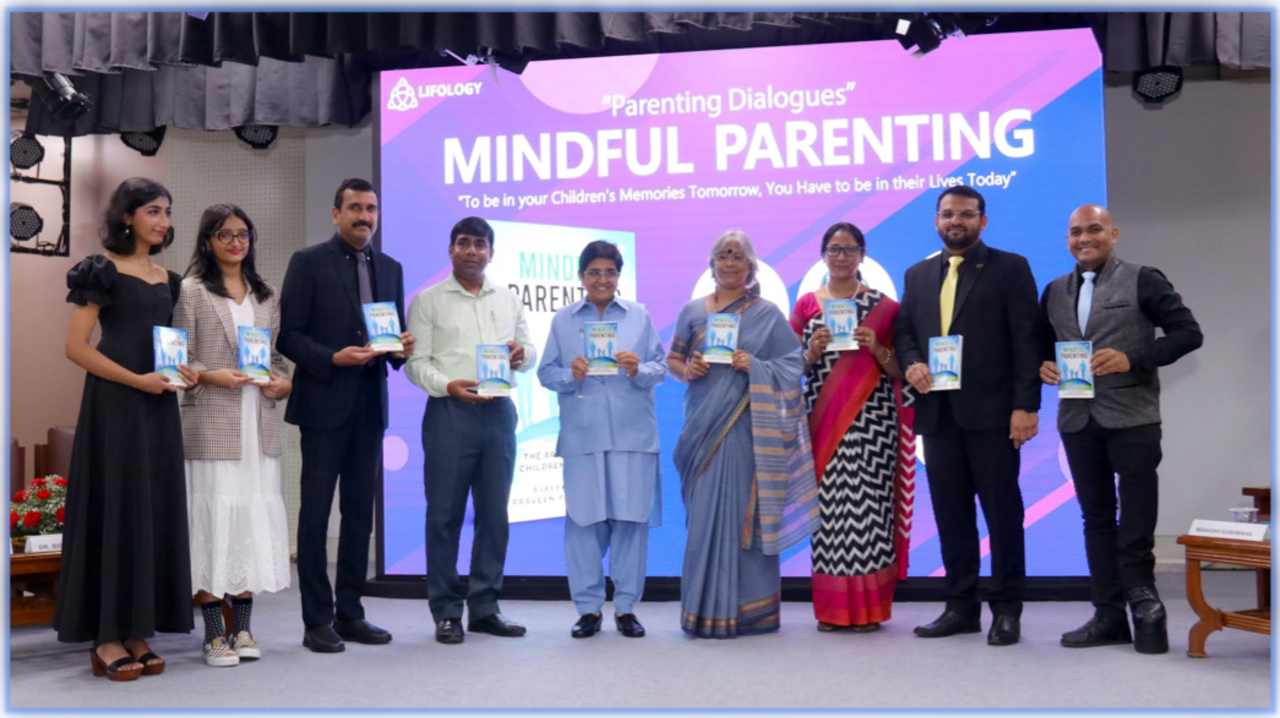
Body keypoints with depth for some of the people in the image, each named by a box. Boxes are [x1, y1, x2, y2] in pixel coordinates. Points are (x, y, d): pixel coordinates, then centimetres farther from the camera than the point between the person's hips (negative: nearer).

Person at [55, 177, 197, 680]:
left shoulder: (166, 279, 15)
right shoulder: (103, 270, -4)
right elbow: (76, 346, -10)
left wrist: (181, 372, 2)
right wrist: (138, 380, -16)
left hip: (158, 407, 7)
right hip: (115, 404, -6)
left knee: (155, 513, 6)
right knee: (116, 512, -3)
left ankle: (138, 631, 15)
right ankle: (107, 637, 5)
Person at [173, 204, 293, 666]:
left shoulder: (267, 296, 17)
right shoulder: (191, 291, 3)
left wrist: (284, 383, -1)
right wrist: (211, 376, -17)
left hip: (259, 423, 4)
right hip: (210, 422, -4)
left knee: (255, 515, 5)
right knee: (211, 515, -4)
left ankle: (243, 628, 15)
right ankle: (214, 634, 5)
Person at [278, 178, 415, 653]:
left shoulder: (390, 268, 14)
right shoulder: (308, 262, -1)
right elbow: (288, 336, -6)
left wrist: (401, 348, -4)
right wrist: (333, 358, -19)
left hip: (370, 404, 5)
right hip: (324, 404, -5)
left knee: (360, 512, 10)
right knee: (315, 513, 0)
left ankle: (350, 613, 19)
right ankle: (317, 621, 8)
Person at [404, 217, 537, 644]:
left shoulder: (508, 300, 16)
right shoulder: (428, 301, 5)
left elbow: (530, 353, 17)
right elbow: (416, 361, -2)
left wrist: (521, 354, -6)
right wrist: (449, 386, -19)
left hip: (499, 412, 4)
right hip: (449, 412, -3)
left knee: (494, 513, 7)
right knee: (445, 514, 0)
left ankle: (485, 607, 17)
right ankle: (446, 611, 10)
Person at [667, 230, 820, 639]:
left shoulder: (767, 314, 5)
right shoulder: (693, 311, 13)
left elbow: (793, 364, 2)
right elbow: (672, 359, 15)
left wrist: (756, 367, -14)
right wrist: (686, 371, -7)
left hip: (744, 427, -2)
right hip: (702, 425, 3)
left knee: (739, 513, -4)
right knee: (704, 514, 2)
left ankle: (741, 609, 6)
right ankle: (706, 608, 12)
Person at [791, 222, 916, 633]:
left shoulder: (883, 306, 6)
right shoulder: (806, 306, 11)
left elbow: (899, 371, 6)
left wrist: (877, 349, -11)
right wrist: (812, 353, -9)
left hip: (871, 421, -1)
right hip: (822, 419, 1)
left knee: (867, 502, -5)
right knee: (828, 505, -1)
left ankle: (868, 607, 6)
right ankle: (831, 606, 8)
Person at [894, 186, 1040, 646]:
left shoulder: (1010, 268, 2)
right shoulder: (917, 275, 16)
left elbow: (1026, 341, -5)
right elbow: (904, 332, 17)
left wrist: (1026, 406, -12)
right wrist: (910, 364, -5)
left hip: (991, 413, -4)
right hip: (938, 413, 5)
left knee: (1002, 512, 2)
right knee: (951, 514, 9)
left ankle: (1007, 610, 12)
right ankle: (961, 607, 18)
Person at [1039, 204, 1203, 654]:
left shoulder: (1142, 281, 0)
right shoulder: (1055, 292, 13)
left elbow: (1187, 333, -5)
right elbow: (1042, 345, 21)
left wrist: (1133, 359, -17)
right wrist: (1043, 366, -2)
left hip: (1132, 417, -5)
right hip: (1077, 419, 5)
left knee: (1136, 518, -1)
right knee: (1096, 517, 10)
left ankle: (1143, 606, 14)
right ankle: (1110, 614, 18)